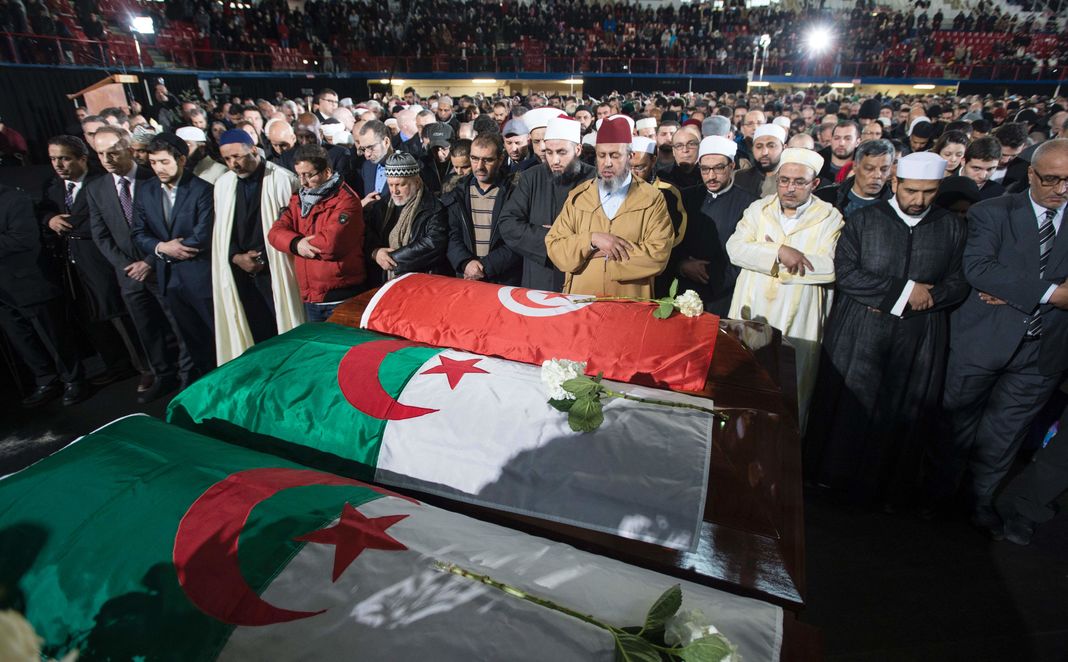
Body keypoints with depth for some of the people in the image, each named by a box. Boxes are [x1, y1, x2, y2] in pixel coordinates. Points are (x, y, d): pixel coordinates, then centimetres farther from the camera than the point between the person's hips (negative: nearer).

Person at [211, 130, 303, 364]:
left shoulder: (282, 179, -7)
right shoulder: (222, 184, 9)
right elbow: (221, 230, 14)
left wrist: (265, 258, -8)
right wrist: (236, 257, -2)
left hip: (274, 271, -4)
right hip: (239, 272, 4)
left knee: (283, 329, 0)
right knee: (252, 331, 6)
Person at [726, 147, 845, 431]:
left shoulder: (830, 217, 1)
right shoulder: (758, 209, 8)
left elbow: (829, 267, -13)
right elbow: (735, 247, -7)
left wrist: (762, 255, -11)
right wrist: (780, 253, -20)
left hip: (799, 322, -2)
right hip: (752, 314, 2)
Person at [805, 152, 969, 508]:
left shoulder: (953, 228, 7)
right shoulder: (862, 219, 0)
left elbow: (959, 284, 5)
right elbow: (844, 272, -10)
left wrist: (927, 299, -14)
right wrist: (904, 290, -13)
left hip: (919, 340, 2)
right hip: (858, 334, -2)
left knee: (905, 413, 9)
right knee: (848, 407, 5)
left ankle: (890, 487, 27)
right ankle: (835, 478, 24)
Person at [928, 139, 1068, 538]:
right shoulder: (992, 212, -4)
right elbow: (977, 268, -19)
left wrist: (1014, 293, -14)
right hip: (982, 340, -3)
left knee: (1004, 434, 13)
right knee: (958, 423, 12)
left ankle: (982, 503, 31)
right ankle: (938, 492, 31)